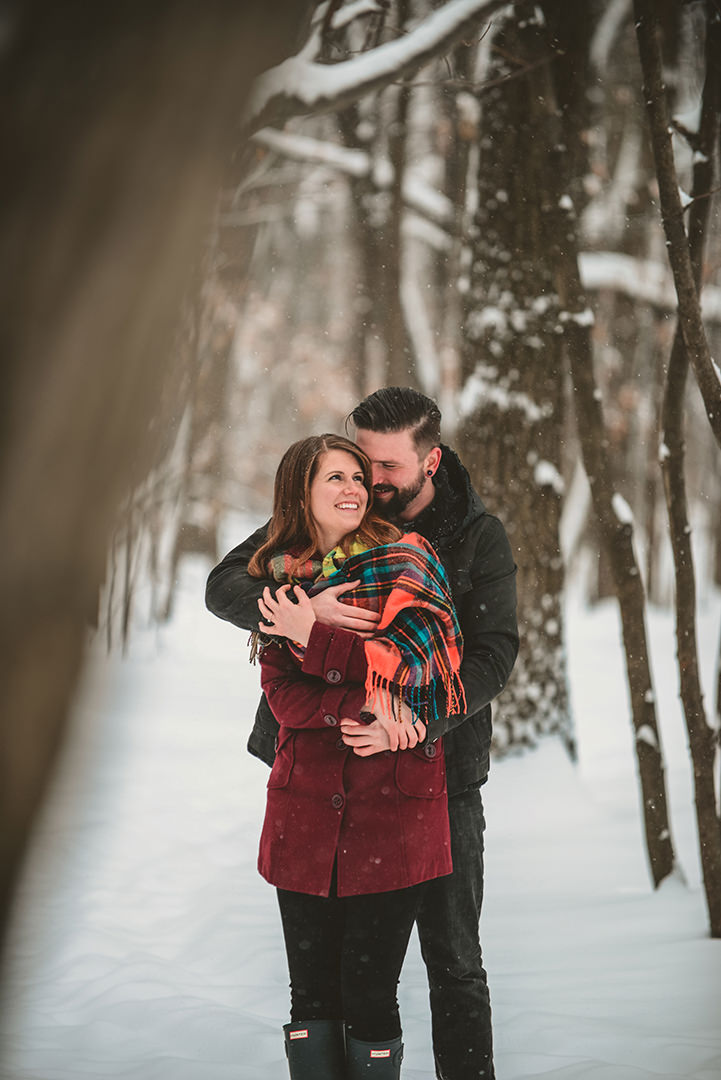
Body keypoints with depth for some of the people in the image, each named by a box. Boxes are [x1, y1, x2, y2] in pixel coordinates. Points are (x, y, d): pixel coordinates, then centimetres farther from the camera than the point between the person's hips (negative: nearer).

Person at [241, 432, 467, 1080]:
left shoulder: (404, 560, 1)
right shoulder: (279, 580, 10)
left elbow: (418, 666, -10)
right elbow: (282, 693, -1)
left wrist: (314, 637, -11)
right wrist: (360, 715, -18)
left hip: (393, 807, -3)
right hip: (306, 805, 3)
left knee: (369, 996, -1)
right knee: (311, 995, 7)